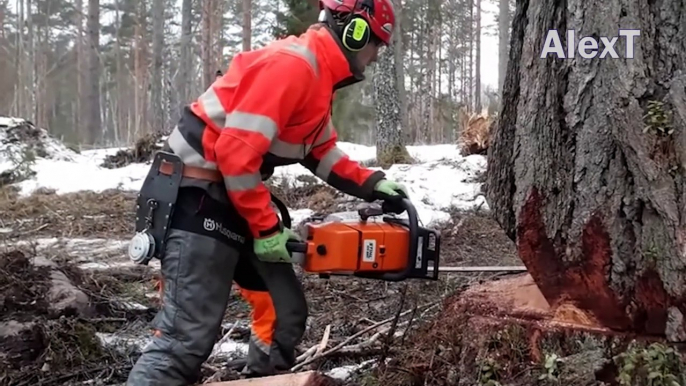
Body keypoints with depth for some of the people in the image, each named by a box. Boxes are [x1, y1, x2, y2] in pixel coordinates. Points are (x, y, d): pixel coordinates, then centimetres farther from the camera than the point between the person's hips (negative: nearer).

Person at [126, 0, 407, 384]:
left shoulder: (318, 76, 14)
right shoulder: (291, 64, -19)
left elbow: (323, 153, 25)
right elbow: (236, 151, -25)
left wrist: (372, 184, 13)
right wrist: (266, 228, -17)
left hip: (237, 199, 11)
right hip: (198, 198, -11)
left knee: (285, 310, 14)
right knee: (188, 334, -15)